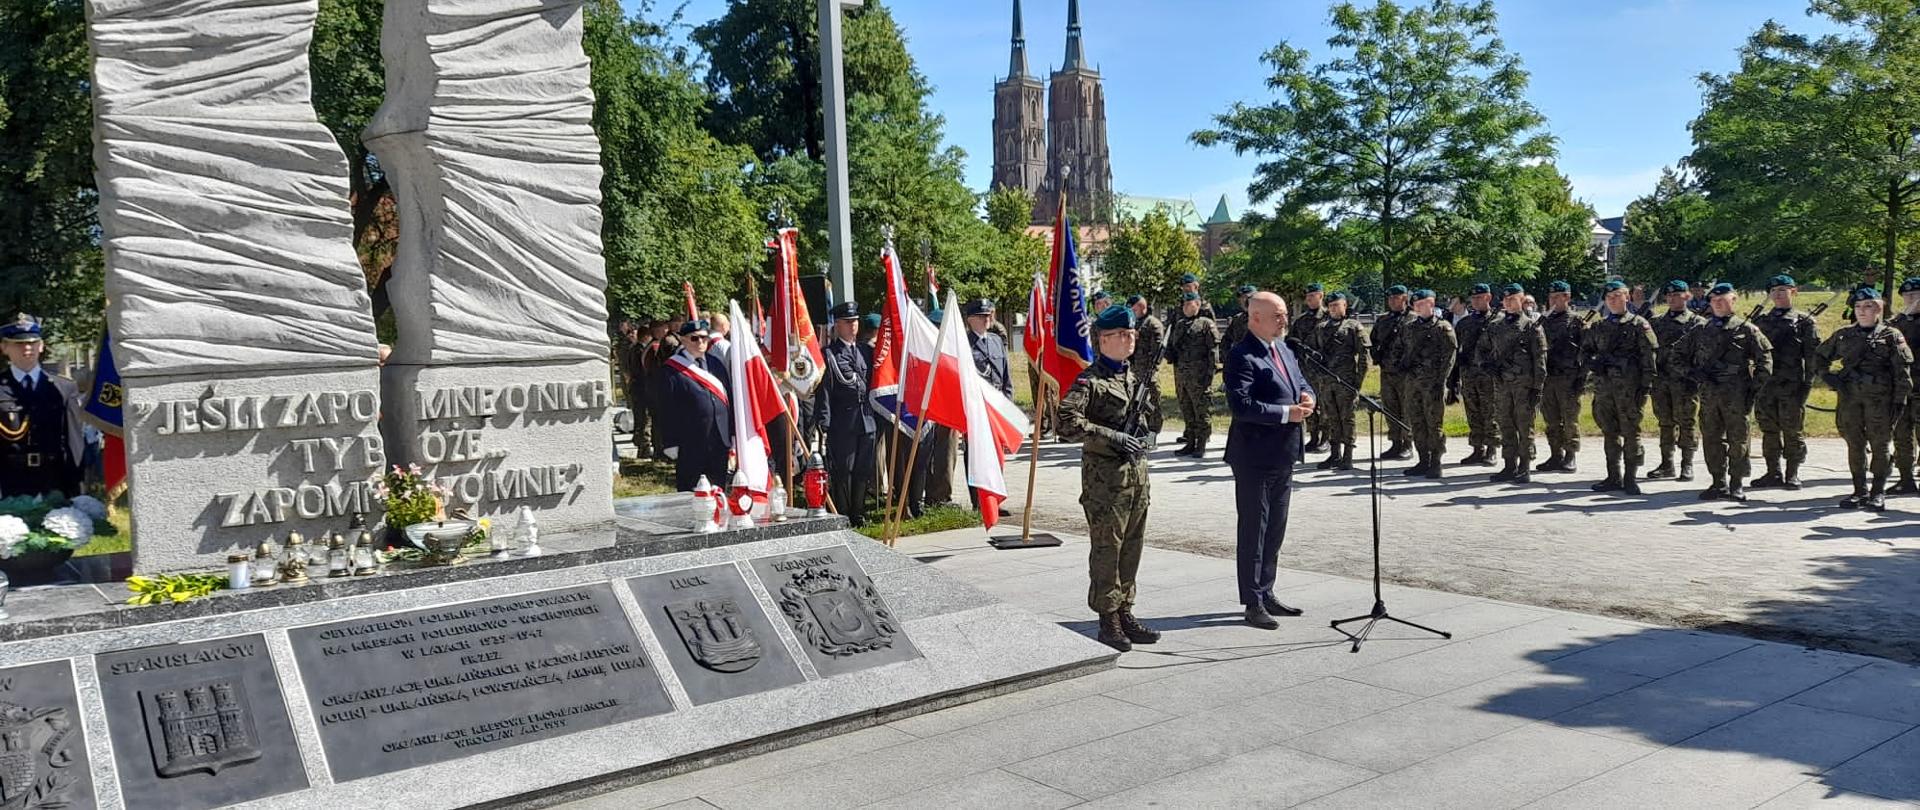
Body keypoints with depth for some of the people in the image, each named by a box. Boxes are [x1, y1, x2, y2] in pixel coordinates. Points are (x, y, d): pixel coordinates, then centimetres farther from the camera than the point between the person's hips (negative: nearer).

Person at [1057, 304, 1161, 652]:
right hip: (1106, 476, -7)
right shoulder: (1090, 381, -10)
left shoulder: (1137, 377, 14)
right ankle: (1108, 621, 5)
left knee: (1132, 547, 12)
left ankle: (1126, 614, 21)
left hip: (1137, 472, 7)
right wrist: (1112, 435, -23)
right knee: (1107, 548, -2)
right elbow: (1067, 422, -22)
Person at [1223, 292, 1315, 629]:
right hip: (1255, 458, -9)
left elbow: (1300, 380, 22)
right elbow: (1240, 405, -25)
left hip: (1283, 455, 9)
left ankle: (1266, 593, 28)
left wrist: (1306, 396, -2)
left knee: (1275, 529, 16)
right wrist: (1287, 413, -23)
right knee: (1253, 530, 1)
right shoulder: (1242, 356, -17)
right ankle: (1253, 604, 8)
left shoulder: (1283, 348, 12)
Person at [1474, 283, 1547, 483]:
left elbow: (1540, 358, -4)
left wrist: (1537, 387, -10)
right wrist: (1486, 364, -2)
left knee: (1524, 427, -2)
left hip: (1524, 383, -5)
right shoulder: (1494, 326, 14)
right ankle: (1510, 467, 16)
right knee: (1506, 426, 9)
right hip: (1500, 382, 5)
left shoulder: (1531, 325, 0)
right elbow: (1480, 351, 20)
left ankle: (1525, 468, 3)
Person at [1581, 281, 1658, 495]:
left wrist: (1646, 385, -11)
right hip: (1603, 385, 5)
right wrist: (1592, 363, 0)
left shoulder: (1639, 325, 0)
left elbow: (1650, 356, -4)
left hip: (1629, 386, -5)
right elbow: (1584, 350, 22)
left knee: (1630, 433, -2)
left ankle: (1630, 478, 4)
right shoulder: (1598, 326, 15)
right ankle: (1614, 477, 16)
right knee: (1609, 433, 9)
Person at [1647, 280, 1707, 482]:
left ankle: (1687, 466, 5)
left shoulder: (1697, 322, 1)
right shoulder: (1658, 322, 14)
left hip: (1685, 380, -5)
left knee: (1686, 423, -1)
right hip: (1661, 379, 5)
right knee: (1666, 422, 10)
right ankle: (1667, 464, 16)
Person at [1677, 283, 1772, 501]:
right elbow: (1682, 355, 19)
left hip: (1736, 394, -4)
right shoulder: (1701, 330, 12)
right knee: (1711, 439, 5)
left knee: (1737, 440, 1)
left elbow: (1765, 358, 1)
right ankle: (1719, 483, 14)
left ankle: (1737, 485, 8)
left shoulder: (1746, 329, 2)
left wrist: (1754, 386, -6)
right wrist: (1694, 373, 4)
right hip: (1708, 393, 4)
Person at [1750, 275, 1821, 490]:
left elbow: (1813, 354, -2)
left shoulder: (1804, 321, 3)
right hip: (1765, 383, 4)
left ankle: (1792, 474, 9)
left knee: (1793, 431, 1)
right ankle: (1773, 473, 15)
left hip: (1792, 384, -4)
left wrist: (1807, 383, -9)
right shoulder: (1761, 321, 14)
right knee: (1769, 430, 7)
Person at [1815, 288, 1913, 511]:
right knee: (1855, 445, 6)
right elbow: (1820, 356, 23)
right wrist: (1827, 375, 6)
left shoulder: (1891, 335, 2)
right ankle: (1860, 491, 15)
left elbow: (1902, 370, -2)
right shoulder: (1844, 335, 11)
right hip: (1850, 397, 3)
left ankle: (1878, 493, 9)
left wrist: (1900, 399, -8)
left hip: (1879, 398, -3)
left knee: (1879, 445, 1)